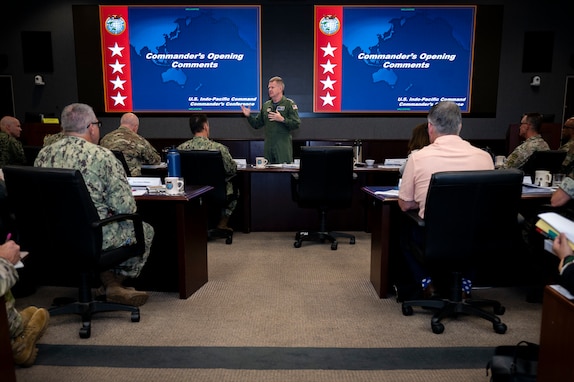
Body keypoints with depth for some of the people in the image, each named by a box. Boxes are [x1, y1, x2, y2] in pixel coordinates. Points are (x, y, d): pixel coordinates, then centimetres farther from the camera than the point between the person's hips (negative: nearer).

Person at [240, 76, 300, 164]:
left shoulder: (289, 104, -1)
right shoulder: (266, 105, 15)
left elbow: (296, 124, -10)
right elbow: (257, 124, 16)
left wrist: (282, 119, -21)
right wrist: (248, 116, 1)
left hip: (283, 147, -5)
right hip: (268, 146, 5)